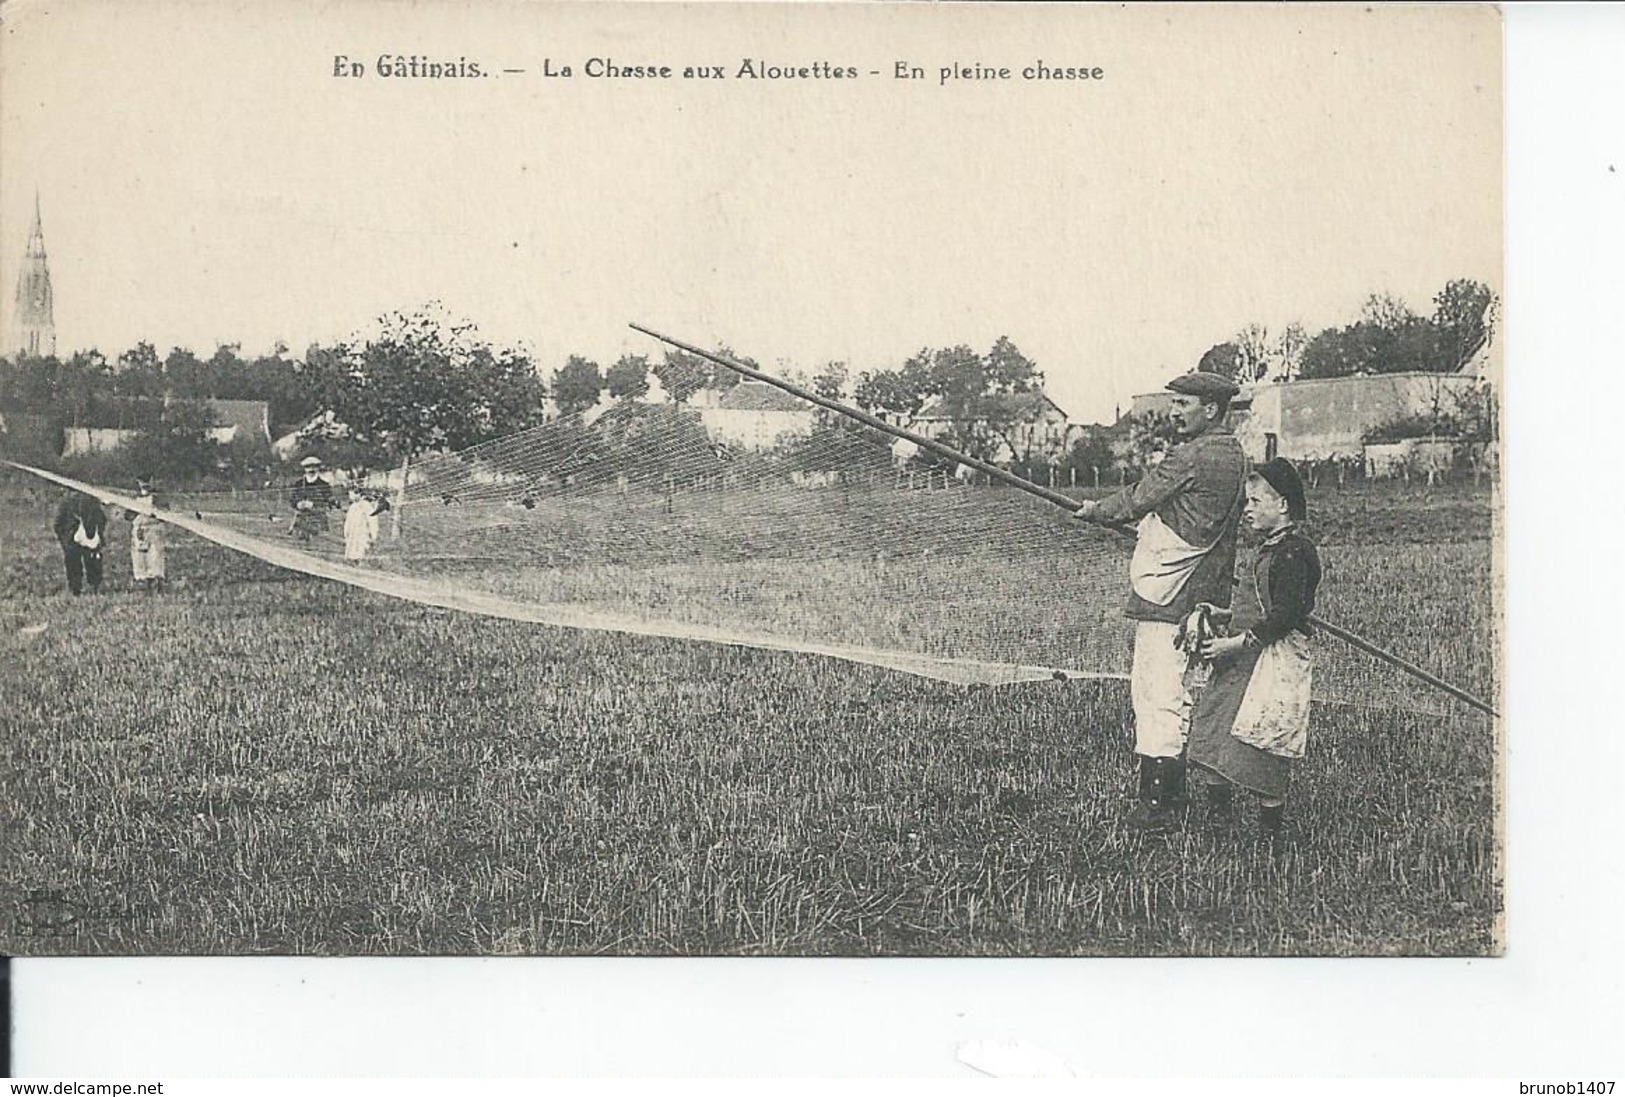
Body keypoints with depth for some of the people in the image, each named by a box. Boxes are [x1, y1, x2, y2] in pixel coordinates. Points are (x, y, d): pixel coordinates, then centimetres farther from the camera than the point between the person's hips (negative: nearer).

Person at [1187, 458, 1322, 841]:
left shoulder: (1292, 552, -15)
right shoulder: (1271, 548, 16)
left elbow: (1285, 615, -21)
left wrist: (1236, 643, -21)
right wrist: (1223, 615, 13)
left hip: (1275, 662, -10)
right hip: (1247, 660, 10)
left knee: (1260, 747, -7)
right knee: (1210, 731, 8)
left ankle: (1269, 832, 3)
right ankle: (1217, 820, 16)